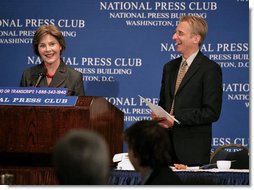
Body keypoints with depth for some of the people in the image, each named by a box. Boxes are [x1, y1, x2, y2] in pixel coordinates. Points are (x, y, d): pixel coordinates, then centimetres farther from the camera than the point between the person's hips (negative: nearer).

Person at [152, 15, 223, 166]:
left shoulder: (210, 69, -7)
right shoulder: (170, 67, 17)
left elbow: (212, 112, -12)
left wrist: (176, 120, -15)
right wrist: (157, 115, 0)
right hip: (167, 145, 6)